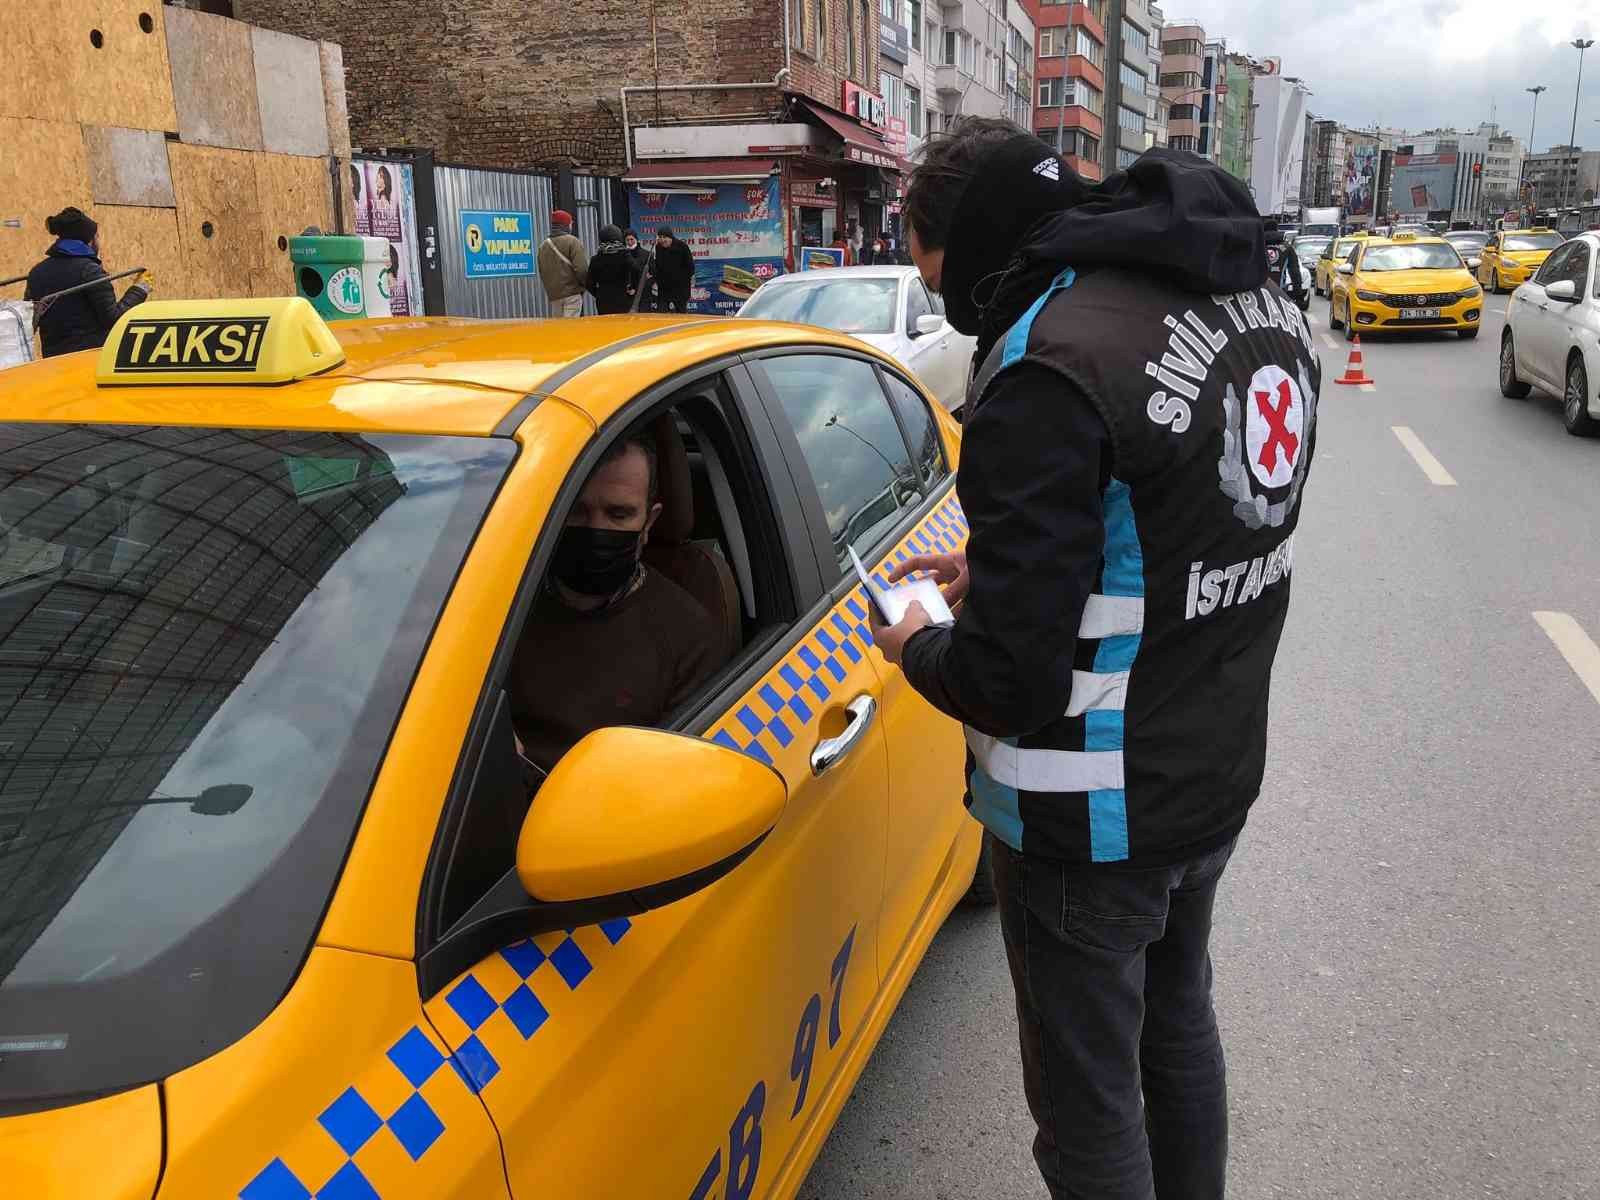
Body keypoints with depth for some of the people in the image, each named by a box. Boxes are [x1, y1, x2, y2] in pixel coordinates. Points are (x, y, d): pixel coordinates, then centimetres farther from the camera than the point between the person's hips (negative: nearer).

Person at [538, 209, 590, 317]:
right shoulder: (572, 242, -7)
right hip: (572, 293, -6)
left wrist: (549, 288, 19)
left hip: (553, 293, 6)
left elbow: (542, 272, 14)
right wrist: (584, 284, 3)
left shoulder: (543, 246, 12)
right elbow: (581, 268, -14)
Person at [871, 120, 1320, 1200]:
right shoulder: (1260, 305, 1)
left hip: (1093, 818, -9)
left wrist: (918, 648, -6)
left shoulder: (1050, 364, -27)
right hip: (1221, 779, 9)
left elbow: (1010, 683, -27)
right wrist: (997, 575, 10)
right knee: (1179, 1026, 29)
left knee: (1090, 1109, 11)